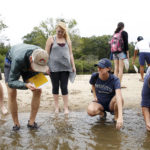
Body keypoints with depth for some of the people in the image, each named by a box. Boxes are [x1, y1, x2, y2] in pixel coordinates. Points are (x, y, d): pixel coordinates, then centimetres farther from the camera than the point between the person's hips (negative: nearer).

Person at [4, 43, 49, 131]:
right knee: (12, 93, -18)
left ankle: (31, 122, -1)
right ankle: (16, 124, 0)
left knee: (38, 91, -13)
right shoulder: (18, 59, -46)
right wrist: (26, 85, -57)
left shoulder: (42, 56, -33)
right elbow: (11, 82, -39)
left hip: (27, 66, 3)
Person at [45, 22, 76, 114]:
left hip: (65, 67, 1)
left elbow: (70, 54, 13)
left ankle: (66, 107, 6)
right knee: (55, 87, 7)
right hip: (54, 67, -1)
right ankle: (57, 107, 16)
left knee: (64, 87, 1)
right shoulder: (51, 39, 5)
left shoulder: (67, 40, 12)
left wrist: (73, 66, 7)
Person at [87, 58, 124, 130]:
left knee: (117, 98, -37)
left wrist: (120, 117, -52)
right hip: (99, 103, 2)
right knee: (91, 111, -33)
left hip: (110, 103, -2)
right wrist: (95, 96, 1)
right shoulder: (94, 76, -13)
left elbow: (118, 97, -40)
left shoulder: (114, 80, -24)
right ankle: (102, 113, 5)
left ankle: (116, 117, -4)